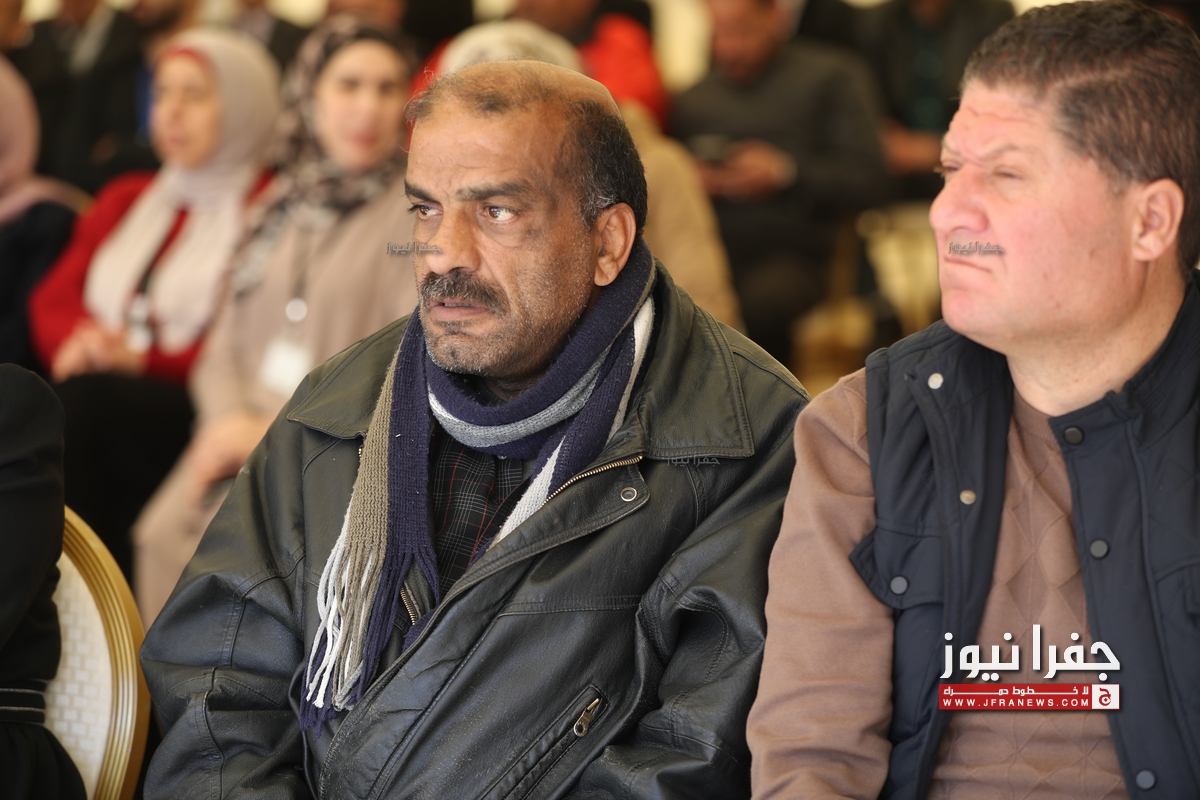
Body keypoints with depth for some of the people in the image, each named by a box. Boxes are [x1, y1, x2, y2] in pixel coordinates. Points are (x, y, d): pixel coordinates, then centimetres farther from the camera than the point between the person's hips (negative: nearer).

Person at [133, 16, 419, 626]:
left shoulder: (416, 212, 1)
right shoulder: (278, 210, 20)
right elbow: (226, 345, 19)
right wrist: (229, 421, -4)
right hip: (246, 434, 5)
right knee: (166, 534, -24)